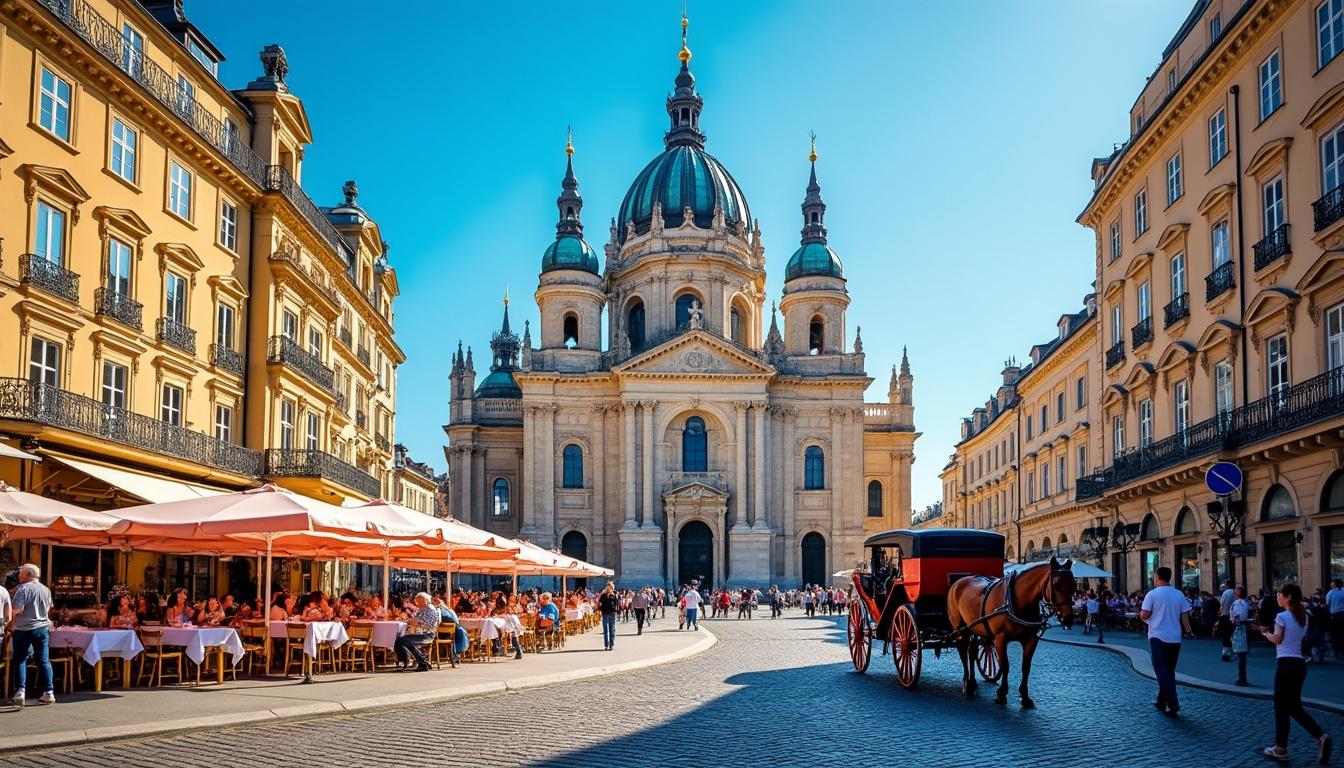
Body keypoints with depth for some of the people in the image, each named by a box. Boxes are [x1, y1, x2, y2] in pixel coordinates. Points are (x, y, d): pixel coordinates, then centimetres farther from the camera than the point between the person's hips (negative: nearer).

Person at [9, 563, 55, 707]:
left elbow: (17, 609, -19)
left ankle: (20, 691, -7)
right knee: (43, 660, 9)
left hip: (23, 629, -5)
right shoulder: (46, 590, 6)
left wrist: (12, 616, 1)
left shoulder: (23, 588, -12)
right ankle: (49, 692, 10)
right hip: (42, 627, 5)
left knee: (20, 660, 4)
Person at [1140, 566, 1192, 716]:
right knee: (1169, 671, 15)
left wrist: (1140, 614, 10)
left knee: (1162, 671, -6)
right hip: (1175, 638, 5)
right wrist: (1188, 630, 11)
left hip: (1158, 638, -5)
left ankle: (1172, 702, -21)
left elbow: (1145, 615, -11)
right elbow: (1185, 615, 1)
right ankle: (1162, 701, 23)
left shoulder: (1152, 594, -8)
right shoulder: (1179, 595, 4)